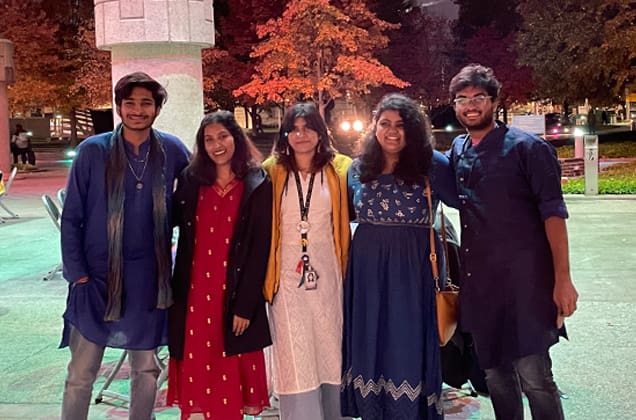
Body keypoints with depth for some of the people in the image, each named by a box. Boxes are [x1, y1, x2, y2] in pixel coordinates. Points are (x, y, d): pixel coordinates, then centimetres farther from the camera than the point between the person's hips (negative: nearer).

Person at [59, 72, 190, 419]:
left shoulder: (172, 150, -1)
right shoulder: (92, 151, -5)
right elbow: (71, 217, -2)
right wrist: (76, 273, -6)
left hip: (149, 278, 2)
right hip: (97, 276, -1)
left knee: (146, 369, 14)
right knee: (81, 373, 4)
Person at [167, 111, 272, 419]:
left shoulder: (257, 185, -3)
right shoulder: (190, 180, 7)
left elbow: (260, 249, -7)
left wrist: (245, 306, -10)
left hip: (235, 295, -3)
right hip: (194, 293, 3)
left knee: (230, 373, 3)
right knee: (198, 368, 7)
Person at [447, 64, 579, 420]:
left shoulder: (527, 148, -6)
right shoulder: (457, 150, 10)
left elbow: (553, 213, -10)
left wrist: (562, 278, -15)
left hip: (524, 279, -5)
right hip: (478, 280, 6)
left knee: (533, 375, -5)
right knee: (494, 371, 14)